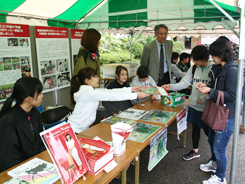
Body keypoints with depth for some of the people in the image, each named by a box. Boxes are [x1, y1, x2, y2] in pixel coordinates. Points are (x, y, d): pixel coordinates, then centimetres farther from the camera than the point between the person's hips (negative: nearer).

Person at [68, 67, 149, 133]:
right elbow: (112, 96, -22)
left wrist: (130, 89, 6)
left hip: (83, 128, 9)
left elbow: (109, 91, 6)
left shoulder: (88, 90, 6)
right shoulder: (88, 92, -22)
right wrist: (136, 95, -18)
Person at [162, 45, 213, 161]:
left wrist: (205, 98, -25)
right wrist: (170, 87, -9)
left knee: (207, 130, 7)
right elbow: (184, 83, 3)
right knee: (195, 127, 17)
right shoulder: (193, 68, 3)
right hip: (193, 104, 5)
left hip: (206, 107, -5)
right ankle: (195, 151, 36)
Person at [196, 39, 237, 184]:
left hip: (226, 115, -10)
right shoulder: (218, 68, 8)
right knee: (212, 141, 25)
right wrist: (207, 86, 0)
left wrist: (210, 91, -23)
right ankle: (214, 163, 50)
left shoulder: (231, 70, -20)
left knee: (219, 148, 0)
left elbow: (231, 95, -23)